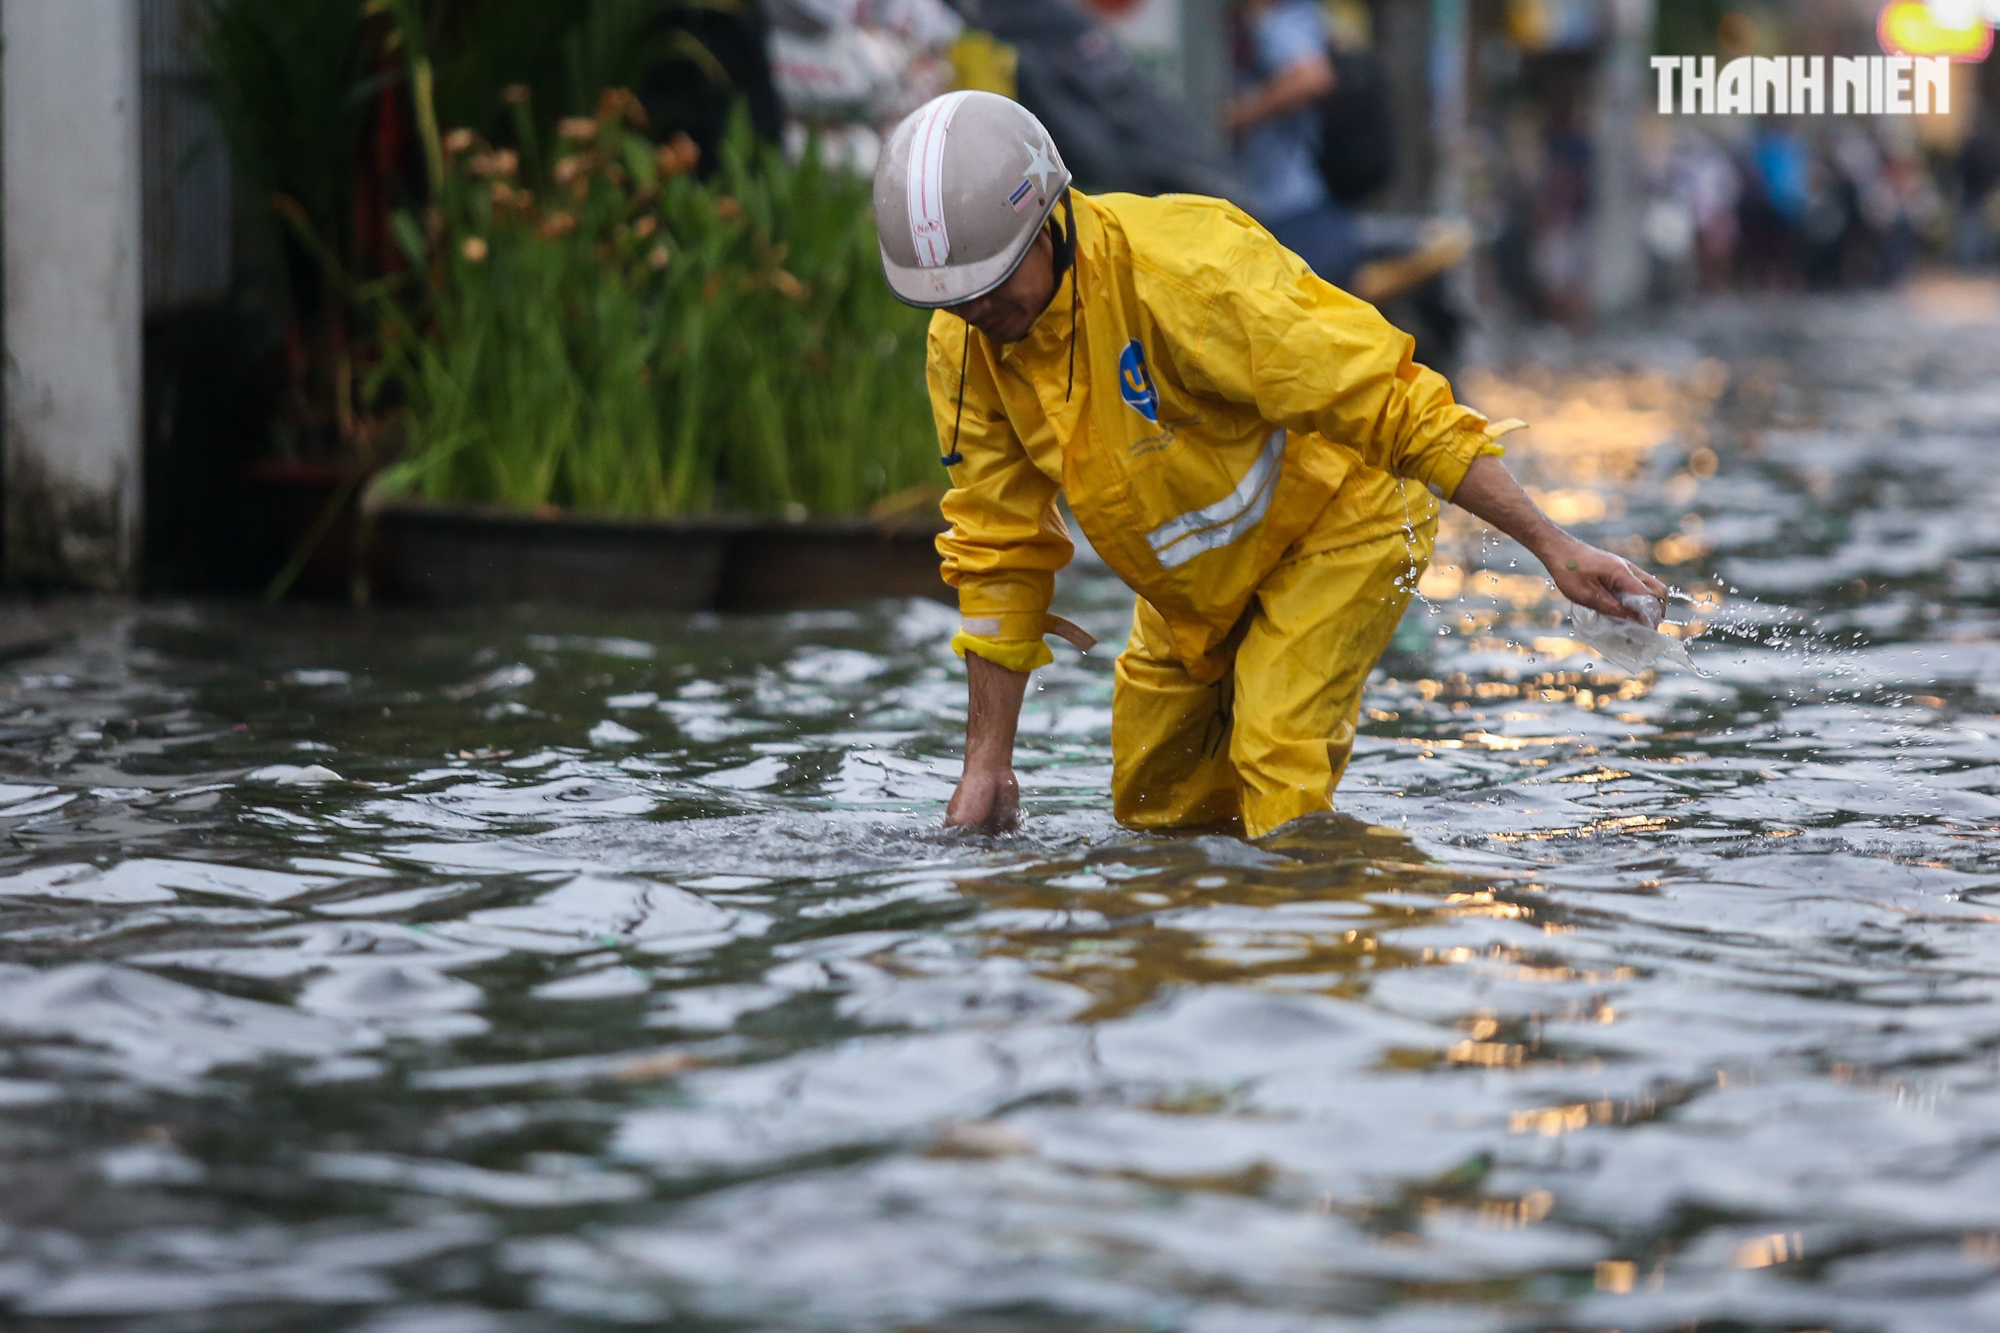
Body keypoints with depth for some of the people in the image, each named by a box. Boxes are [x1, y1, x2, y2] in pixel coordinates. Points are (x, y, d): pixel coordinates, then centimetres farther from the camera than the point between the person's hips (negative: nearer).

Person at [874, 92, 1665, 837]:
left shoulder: (1183, 270, -35)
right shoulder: (964, 349, -14)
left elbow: (1393, 406, -32)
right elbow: (999, 556, -3)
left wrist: (1555, 549, -32)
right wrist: (987, 764, -3)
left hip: (1339, 520, -7)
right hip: (1193, 582, 7)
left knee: (1278, 769, -23)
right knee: (1153, 812, 8)